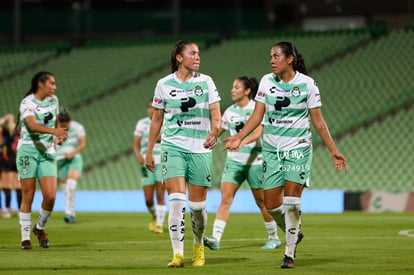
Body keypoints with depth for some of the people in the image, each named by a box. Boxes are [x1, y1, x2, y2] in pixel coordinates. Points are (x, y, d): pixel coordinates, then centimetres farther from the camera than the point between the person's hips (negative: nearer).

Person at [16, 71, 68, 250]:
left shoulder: (53, 100, 11)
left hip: (47, 152, 5)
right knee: (28, 197, -3)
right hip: (28, 150, -5)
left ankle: (40, 228, 15)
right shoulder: (28, 102, -9)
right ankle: (25, 238, 6)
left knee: (50, 196, -9)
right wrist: (53, 131, -41)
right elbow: (32, 125, -26)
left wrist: (58, 136, 6)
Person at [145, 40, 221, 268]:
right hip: (173, 146, -1)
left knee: (197, 204, 3)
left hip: (200, 149, 1)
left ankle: (198, 246, 29)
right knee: (176, 199, -16)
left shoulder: (206, 82, 3)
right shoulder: (164, 84, 4)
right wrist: (149, 151, 12)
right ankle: (178, 254, -16)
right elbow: (157, 119, 13)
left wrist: (214, 132, -24)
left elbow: (215, 113, -2)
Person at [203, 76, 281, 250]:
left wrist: (242, 142, -37)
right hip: (234, 160, 4)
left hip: (254, 160, -4)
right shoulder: (230, 111, 9)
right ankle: (215, 239, -20)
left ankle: (274, 237, 24)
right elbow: (218, 131, 20)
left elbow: (257, 133, -22)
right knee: (225, 199, -11)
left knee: (261, 201, 6)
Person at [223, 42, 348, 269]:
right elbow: (257, 115, 6)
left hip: (298, 147, -3)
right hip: (272, 148, 3)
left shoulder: (306, 84, -6)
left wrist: (334, 151, -2)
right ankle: (294, 234, 27)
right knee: (271, 203, -1)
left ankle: (289, 253, -4)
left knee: (291, 200, -13)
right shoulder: (267, 81, 3)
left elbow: (318, 121, 0)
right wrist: (239, 138, -6)